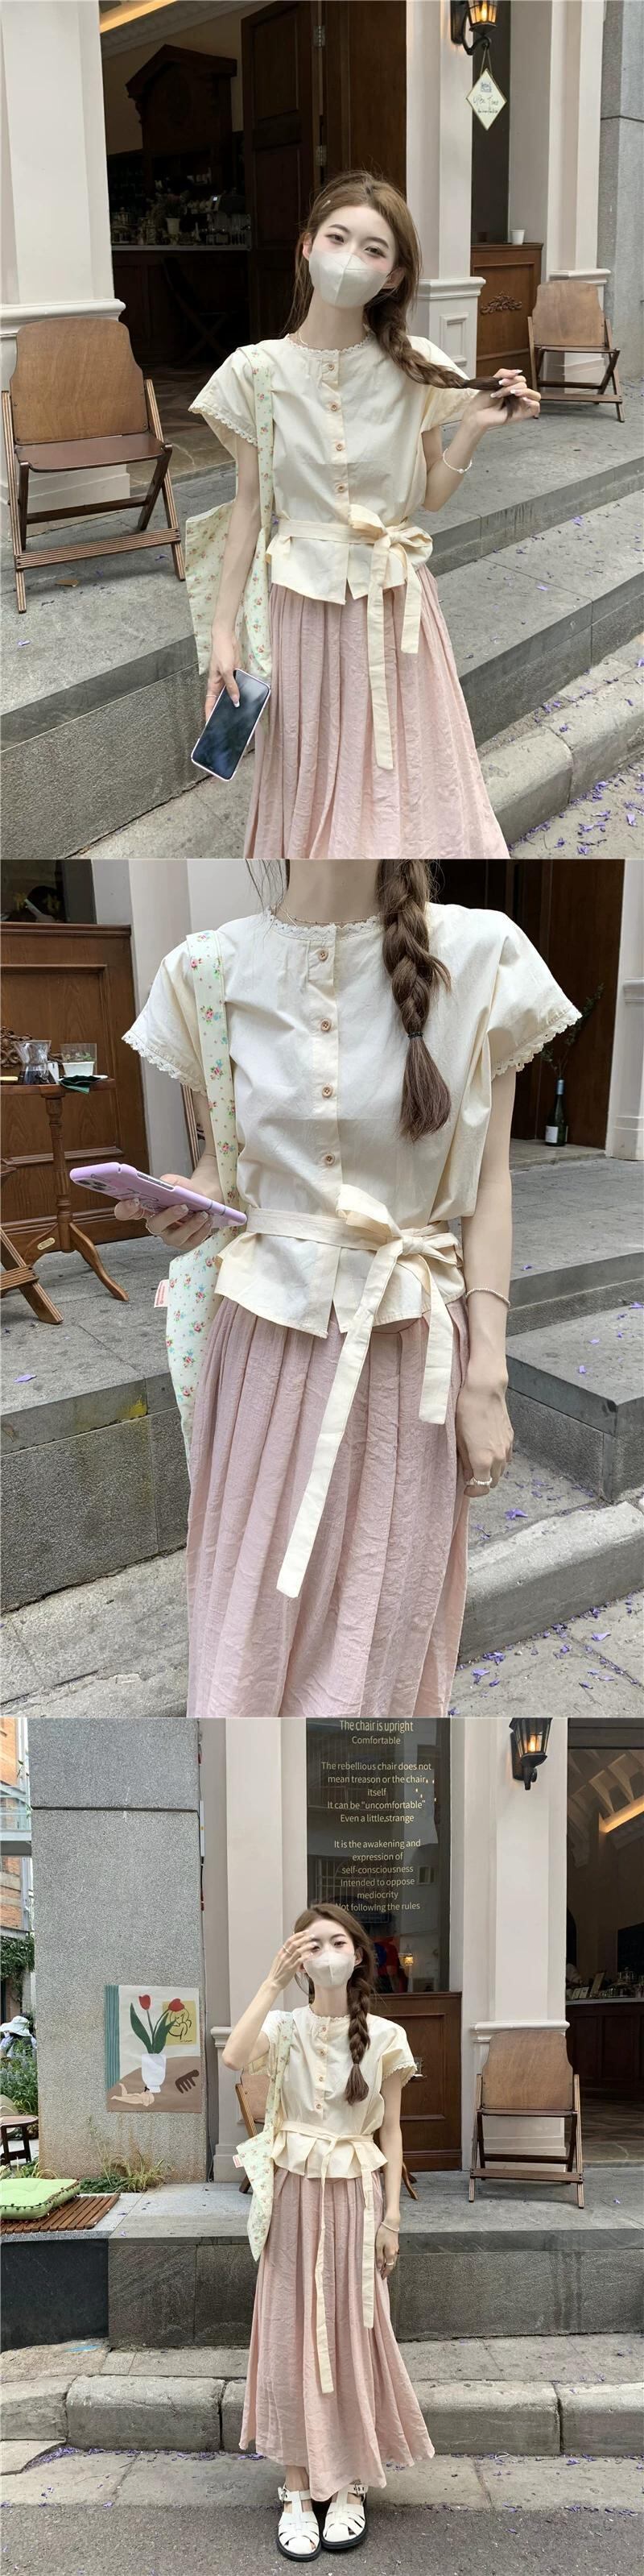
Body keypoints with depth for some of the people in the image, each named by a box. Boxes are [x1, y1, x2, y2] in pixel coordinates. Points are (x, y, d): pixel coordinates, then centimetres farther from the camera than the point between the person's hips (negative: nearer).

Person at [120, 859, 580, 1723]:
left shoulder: (478, 955, -3)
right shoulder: (212, 969, 1)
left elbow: (489, 1181, 0)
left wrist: (487, 1376, -4)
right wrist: (186, 1206, -10)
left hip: (410, 1352, -1)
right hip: (265, 1341, 1)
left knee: (386, 1636, 8)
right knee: (250, 1634, 8)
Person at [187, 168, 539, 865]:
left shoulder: (416, 370, -1)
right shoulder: (256, 371, -4)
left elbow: (431, 496, 6)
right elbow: (249, 504, 0)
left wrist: (475, 428, -11)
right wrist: (223, 630, -3)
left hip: (397, 603, 1)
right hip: (304, 600, -1)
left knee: (411, 775, 7)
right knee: (316, 779, 7)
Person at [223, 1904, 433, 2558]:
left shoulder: (384, 2036, -1)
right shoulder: (285, 2028, -3)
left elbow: (390, 2131, 3)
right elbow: (235, 2057, -25)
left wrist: (391, 2215, -1)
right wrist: (274, 1980, -23)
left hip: (357, 2198, 0)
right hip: (296, 2195, 0)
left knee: (352, 2338, 4)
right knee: (292, 2338, 0)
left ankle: (348, 2487, 16)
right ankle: (297, 2491, 8)